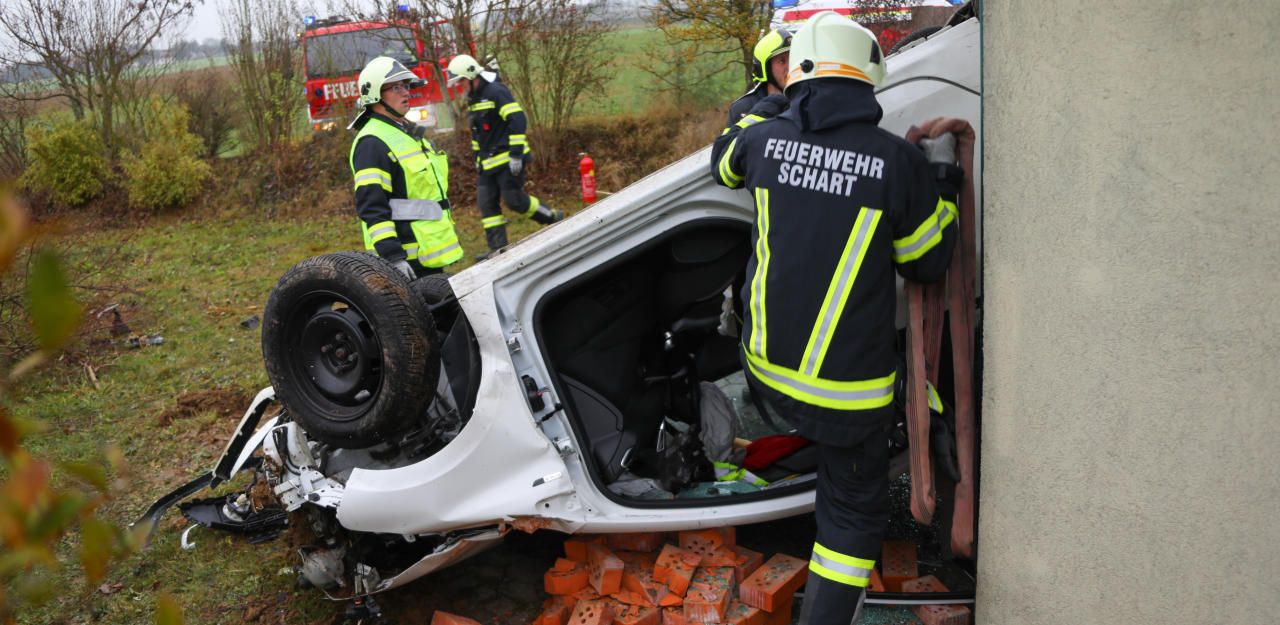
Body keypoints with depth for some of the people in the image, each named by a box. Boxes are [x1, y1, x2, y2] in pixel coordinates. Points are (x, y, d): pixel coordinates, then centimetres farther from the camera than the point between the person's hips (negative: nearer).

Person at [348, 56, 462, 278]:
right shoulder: (372, 143, -13)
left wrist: (447, 239, 26)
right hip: (408, 258, -10)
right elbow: (371, 207, -21)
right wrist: (392, 255, -28)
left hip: (432, 253, 10)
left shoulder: (409, 134, 18)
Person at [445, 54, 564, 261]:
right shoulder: (473, 99, 16)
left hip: (507, 159, -9)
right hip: (488, 163, 9)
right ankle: (498, 248, 6)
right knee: (486, 203, 3)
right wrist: (477, 158, 25)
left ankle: (554, 218, 11)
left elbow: (517, 120, -21)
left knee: (514, 199, -9)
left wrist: (516, 154, -24)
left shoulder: (496, 91, -13)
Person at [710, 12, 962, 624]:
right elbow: (927, 262, 0)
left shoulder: (765, 136, -5)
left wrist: (760, 110, 37)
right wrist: (941, 189, 15)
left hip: (768, 368, 4)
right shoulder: (899, 161, -15)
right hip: (849, 391, -3)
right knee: (853, 513, 13)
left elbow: (724, 162, 21)